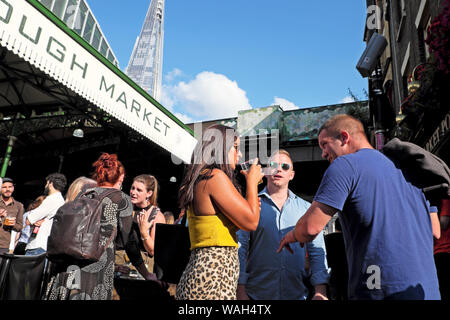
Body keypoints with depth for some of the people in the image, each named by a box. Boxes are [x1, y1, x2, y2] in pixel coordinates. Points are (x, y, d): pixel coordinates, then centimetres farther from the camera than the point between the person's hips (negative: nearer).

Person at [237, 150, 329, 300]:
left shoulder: (306, 208, 7)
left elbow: (317, 251, 5)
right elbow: (240, 249, -3)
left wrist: (320, 291, -4)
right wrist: (241, 291, -9)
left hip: (297, 293, 2)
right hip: (257, 294, -2)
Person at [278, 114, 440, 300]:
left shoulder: (345, 165, -8)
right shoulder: (403, 168, 15)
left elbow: (310, 226, -16)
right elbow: (434, 230, 19)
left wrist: (293, 235, 6)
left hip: (379, 291, -8)